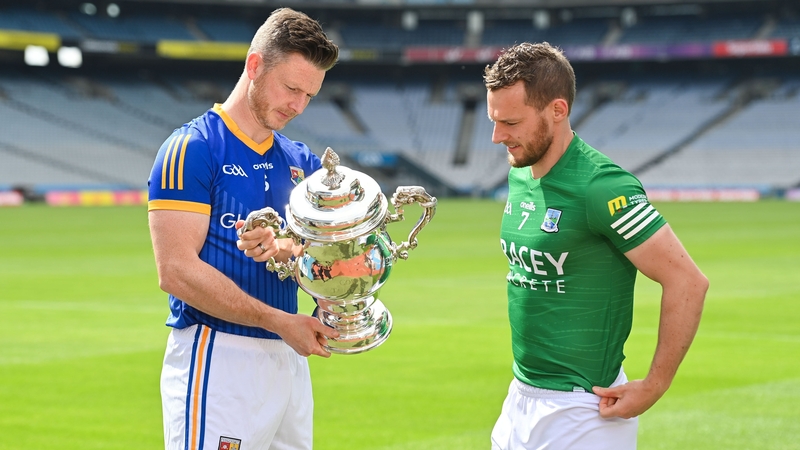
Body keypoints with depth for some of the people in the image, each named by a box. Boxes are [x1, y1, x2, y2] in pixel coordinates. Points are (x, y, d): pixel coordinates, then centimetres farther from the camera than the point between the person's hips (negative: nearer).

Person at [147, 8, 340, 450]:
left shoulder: (301, 162, 15)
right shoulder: (192, 149, -7)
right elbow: (176, 271, -15)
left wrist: (283, 249, -17)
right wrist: (278, 321, -15)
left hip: (288, 359, 7)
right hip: (216, 358, -7)